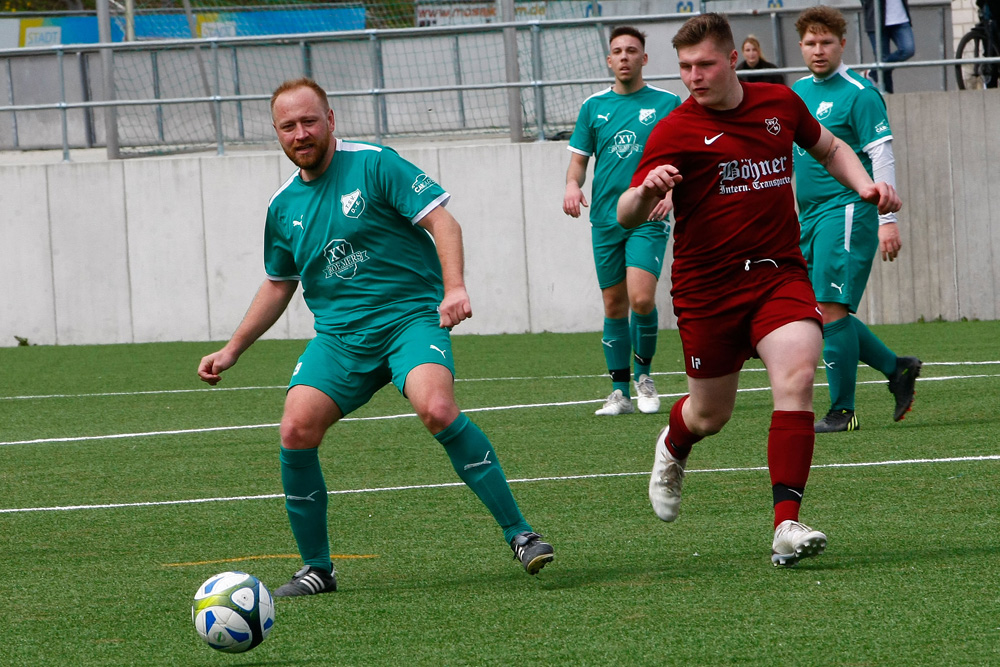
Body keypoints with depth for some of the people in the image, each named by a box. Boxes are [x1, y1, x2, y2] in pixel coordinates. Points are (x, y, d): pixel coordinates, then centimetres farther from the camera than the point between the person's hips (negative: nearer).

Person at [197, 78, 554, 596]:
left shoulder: (374, 165, -4)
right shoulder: (283, 205, 13)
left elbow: (441, 220, -8)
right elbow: (278, 285, 27)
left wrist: (454, 287, -24)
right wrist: (231, 350, 24)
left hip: (412, 316, -5)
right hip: (339, 334, 5)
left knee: (436, 408, -32)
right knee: (297, 430, -17)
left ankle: (519, 534, -21)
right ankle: (316, 568, 1)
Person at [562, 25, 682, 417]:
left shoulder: (667, 104, 2)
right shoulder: (594, 106, 10)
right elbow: (579, 158, 14)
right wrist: (572, 184, -8)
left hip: (648, 218, -3)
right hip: (605, 219, 3)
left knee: (641, 299, -17)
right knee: (614, 306, 4)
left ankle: (644, 374, 6)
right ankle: (620, 391, 12)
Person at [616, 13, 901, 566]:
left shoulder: (780, 104, 4)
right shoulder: (675, 131, -8)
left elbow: (828, 147, 25)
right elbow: (625, 217, -15)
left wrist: (865, 185, 7)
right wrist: (645, 192, -38)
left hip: (780, 274, 2)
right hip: (707, 287, -2)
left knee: (796, 377, -23)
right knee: (710, 414, 9)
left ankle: (786, 526, -25)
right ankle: (673, 448, 49)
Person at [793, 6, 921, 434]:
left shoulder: (858, 94, -9)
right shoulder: (798, 91, 14)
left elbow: (881, 156, -13)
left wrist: (887, 219, -19)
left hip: (846, 210, -8)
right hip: (809, 216, 8)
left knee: (831, 310, -13)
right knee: (818, 313, 8)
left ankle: (842, 411, -7)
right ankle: (896, 369, 23)